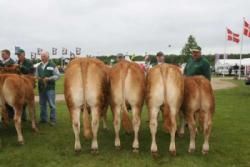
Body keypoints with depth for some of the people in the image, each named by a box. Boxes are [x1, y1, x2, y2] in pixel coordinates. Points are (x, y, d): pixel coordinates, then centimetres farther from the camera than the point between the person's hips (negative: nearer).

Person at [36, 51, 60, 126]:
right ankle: (43, 118, 24)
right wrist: (37, 78, -1)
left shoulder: (52, 66, -3)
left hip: (50, 88, -5)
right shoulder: (39, 66, 15)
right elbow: (36, 75, 22)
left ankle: (53, 120, 5)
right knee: (42, 104, 12)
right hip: (41, 88, 6)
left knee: (52, 104, -3)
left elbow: (57, 75, -5)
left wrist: (49, 78, -16)